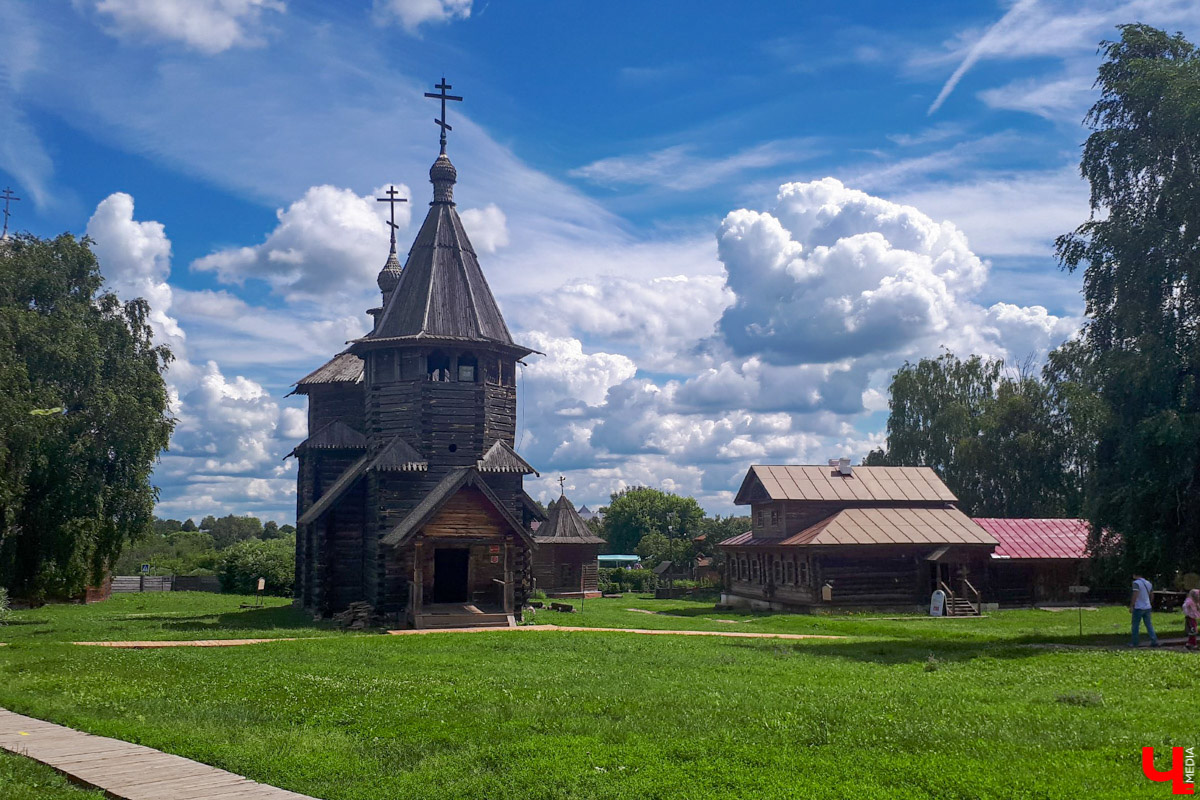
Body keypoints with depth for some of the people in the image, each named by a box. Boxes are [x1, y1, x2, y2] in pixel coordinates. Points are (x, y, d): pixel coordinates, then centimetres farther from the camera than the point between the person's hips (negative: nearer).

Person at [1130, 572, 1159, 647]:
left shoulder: (1136, 583, -12)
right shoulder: (1148, 583, 12)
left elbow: (1135, 595, -20)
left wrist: (1131, 606, -18)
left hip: (1138, 608, -7)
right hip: (1147, 607, 7)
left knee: (1135, 626, 2)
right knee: (1149, 625, 8)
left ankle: (1134, 643, 6)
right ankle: (1154, 641, 0)